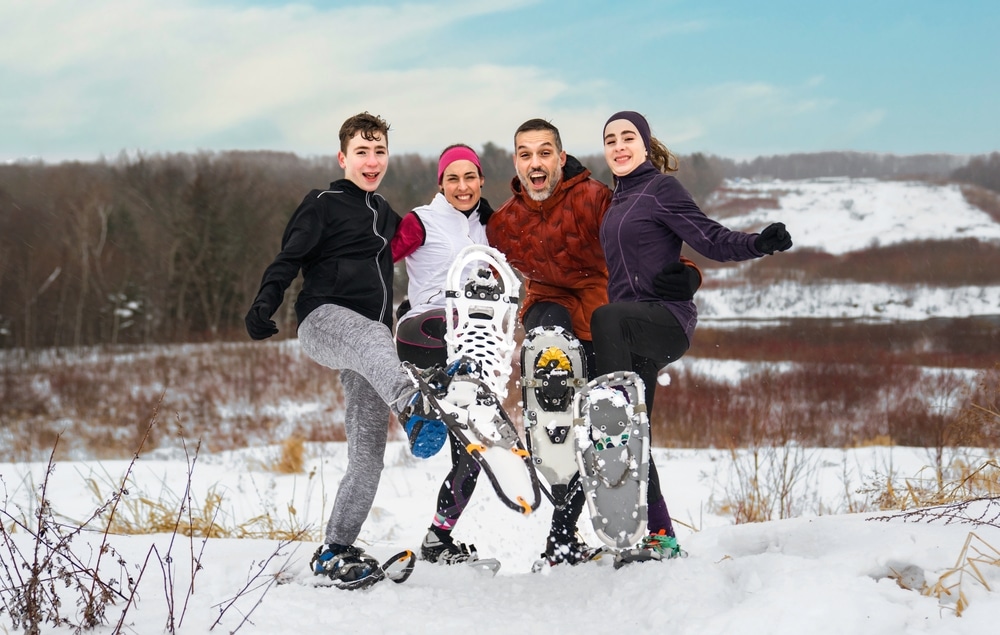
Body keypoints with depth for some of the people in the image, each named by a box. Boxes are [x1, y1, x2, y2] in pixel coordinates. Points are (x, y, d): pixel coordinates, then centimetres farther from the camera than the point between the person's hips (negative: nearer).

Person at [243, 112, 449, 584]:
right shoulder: (323, 205, 6)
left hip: (369, 340, 6)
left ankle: (335, 552, 5)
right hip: (323, 319, -6)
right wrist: (264, 305, -21)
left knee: (368, 455, -4)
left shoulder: (386, 216, 25)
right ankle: (413, 409, -72)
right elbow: (288, 259, -6)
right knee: (372, 337, -43)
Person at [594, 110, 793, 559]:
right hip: (632, 327, 8)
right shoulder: (616, 202, 20)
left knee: (606, 319, -39)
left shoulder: (661, 188, -3)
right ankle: (658, 535, 7)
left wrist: (758, 244, -29)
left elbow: (711, 240, -12)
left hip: (666, 317, -8)